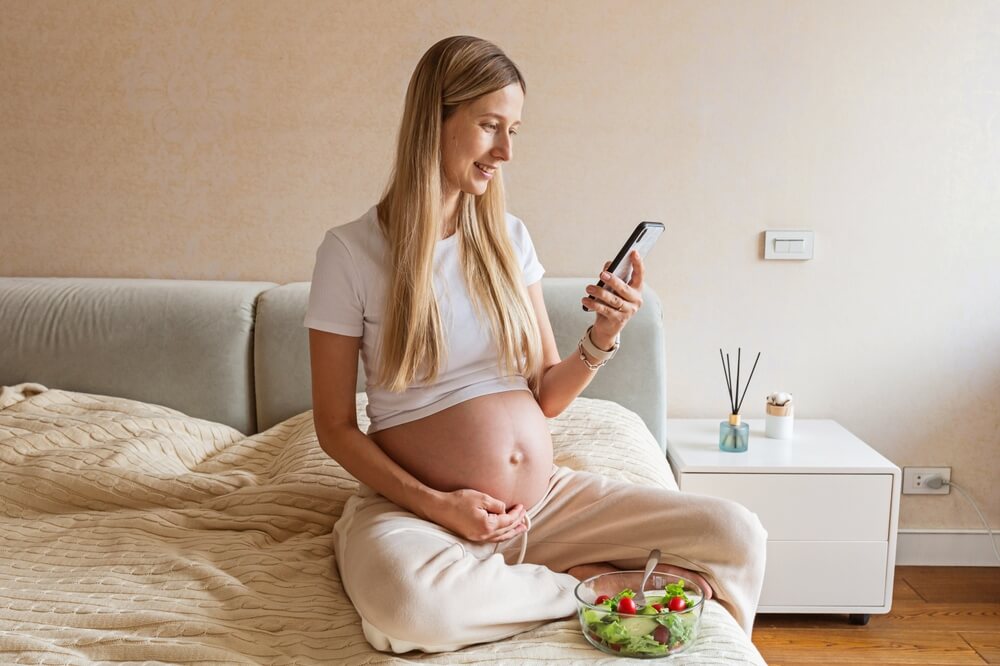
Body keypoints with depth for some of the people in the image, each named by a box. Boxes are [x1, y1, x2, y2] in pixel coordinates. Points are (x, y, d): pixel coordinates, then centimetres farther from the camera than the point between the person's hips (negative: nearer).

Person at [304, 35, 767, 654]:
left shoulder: (510, 238, 6)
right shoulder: (352, 251, -6)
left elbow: (546, 397, 8)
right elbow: (335, 427, -3)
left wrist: (602, 339, -10)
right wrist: (434, 505, -15)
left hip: (548, 497, 3)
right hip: (416, 506, -2)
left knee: (738, 534, -11)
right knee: (410, 602, -39)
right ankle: (585, 583, -13)